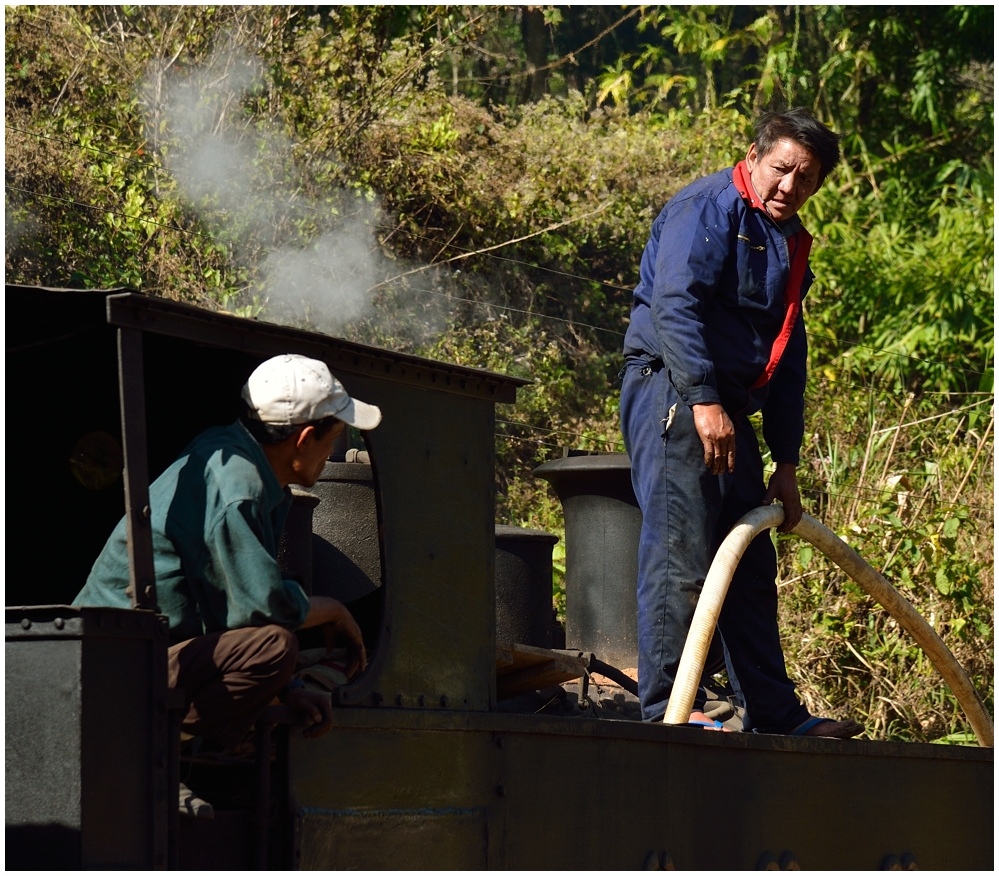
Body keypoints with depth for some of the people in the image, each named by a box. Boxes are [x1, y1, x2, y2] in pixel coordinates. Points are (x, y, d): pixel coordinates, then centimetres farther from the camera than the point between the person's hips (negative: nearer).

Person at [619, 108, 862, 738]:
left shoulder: (790, 245, 21)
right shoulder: (708, 209, -7)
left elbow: (788, 359, 24)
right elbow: (673, 305, -20)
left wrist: (787, 463, 20)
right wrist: (703, 400, -28)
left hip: (728, 410, 9)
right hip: (670, 388, -9)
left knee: (751, 565, 11)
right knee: (681, 553, -14)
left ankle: (775, 714, 16)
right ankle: (670, 706, -12)